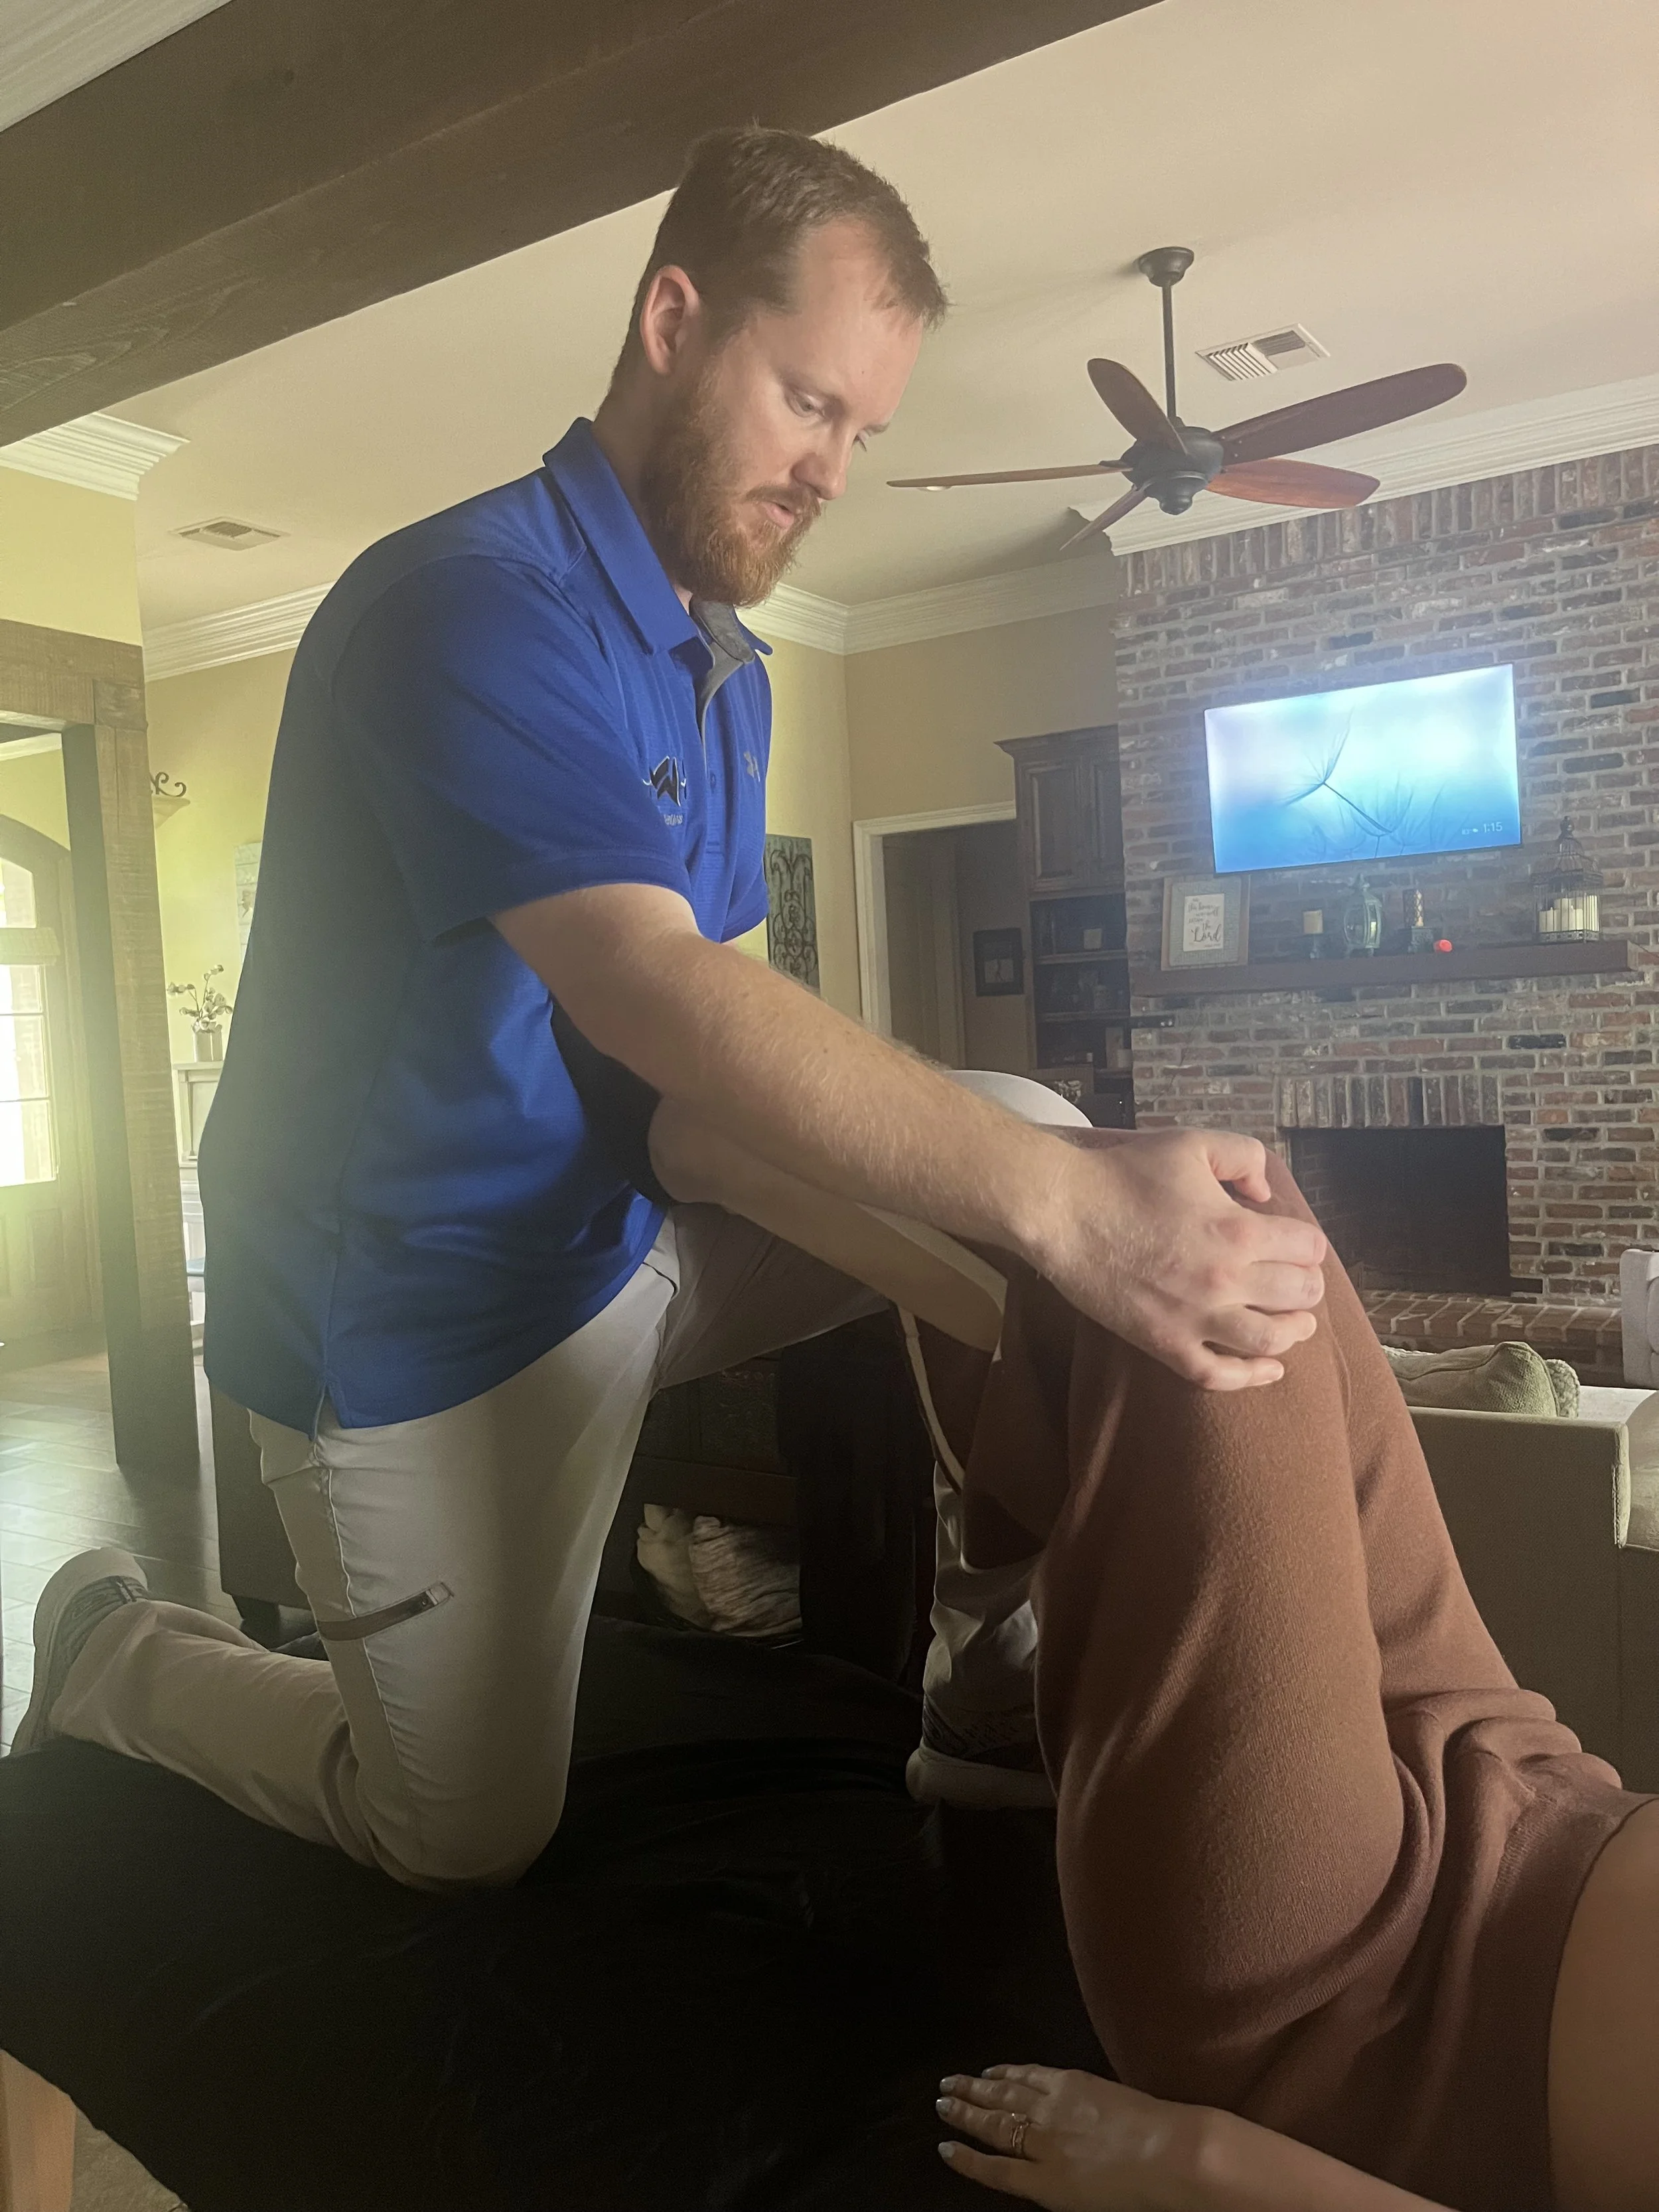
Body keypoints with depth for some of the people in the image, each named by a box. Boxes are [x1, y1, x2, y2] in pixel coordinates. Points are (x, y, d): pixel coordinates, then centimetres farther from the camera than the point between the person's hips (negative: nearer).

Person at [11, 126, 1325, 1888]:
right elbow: (655, 997, -38)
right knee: (470, 1841, 6)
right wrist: (1060, 1212, -44)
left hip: (624, 1239, 8)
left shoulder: (728, 673, 7)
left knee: (1031, 1136, -5)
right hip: (422, 1318, -7)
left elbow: (707, 1046, 1)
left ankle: (998, 1681, 1)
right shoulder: (466, 605, -22)